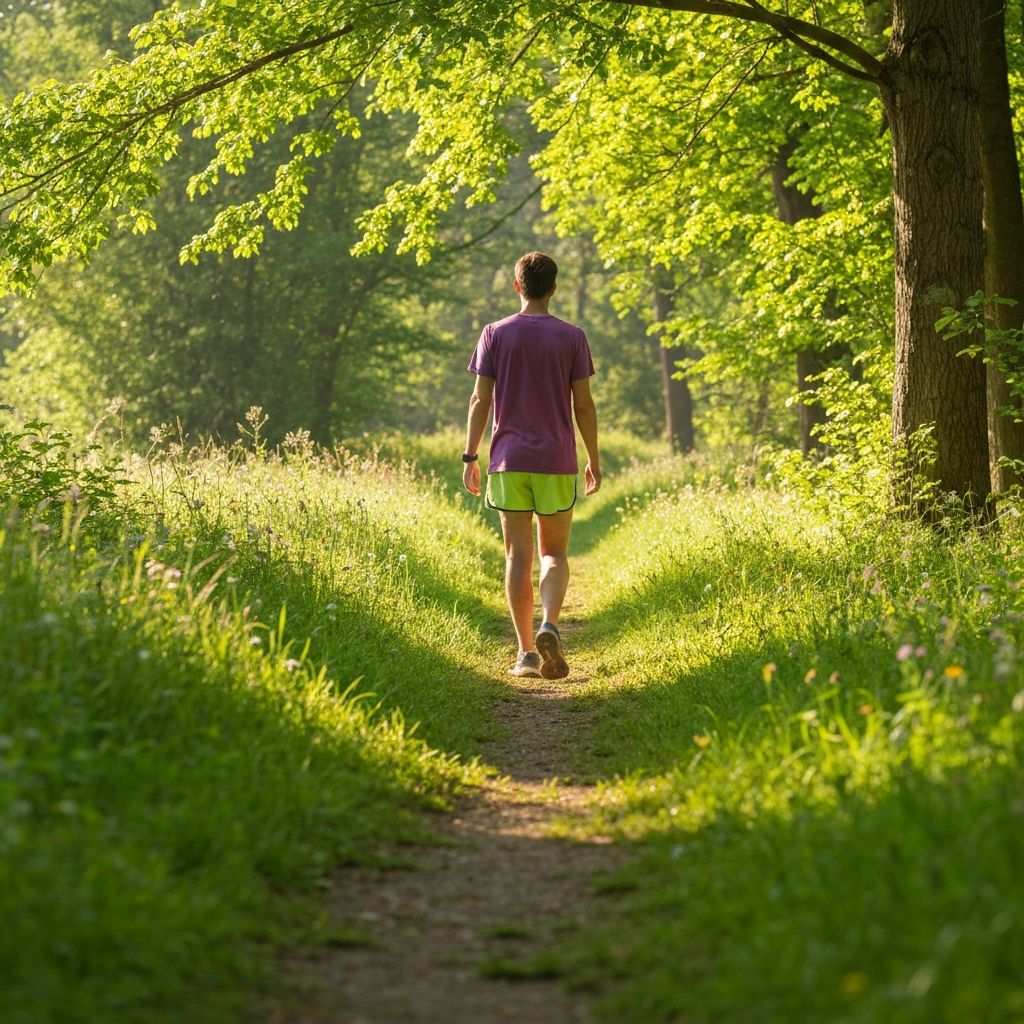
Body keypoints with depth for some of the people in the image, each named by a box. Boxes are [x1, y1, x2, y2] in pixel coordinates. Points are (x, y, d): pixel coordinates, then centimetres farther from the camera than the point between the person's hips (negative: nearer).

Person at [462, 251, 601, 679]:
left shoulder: (495, 334, 1)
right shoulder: (572, 337, 0)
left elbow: (480, 400, -2)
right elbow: (584, 405, -1)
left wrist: (469, 457, 4)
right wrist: (594, 460, 8)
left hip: (508, 461, 0)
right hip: (557, 461, 0)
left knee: (518, 557, 5)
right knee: (553, 554, 10)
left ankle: (527, 652, 4)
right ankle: (549, 626, -16)